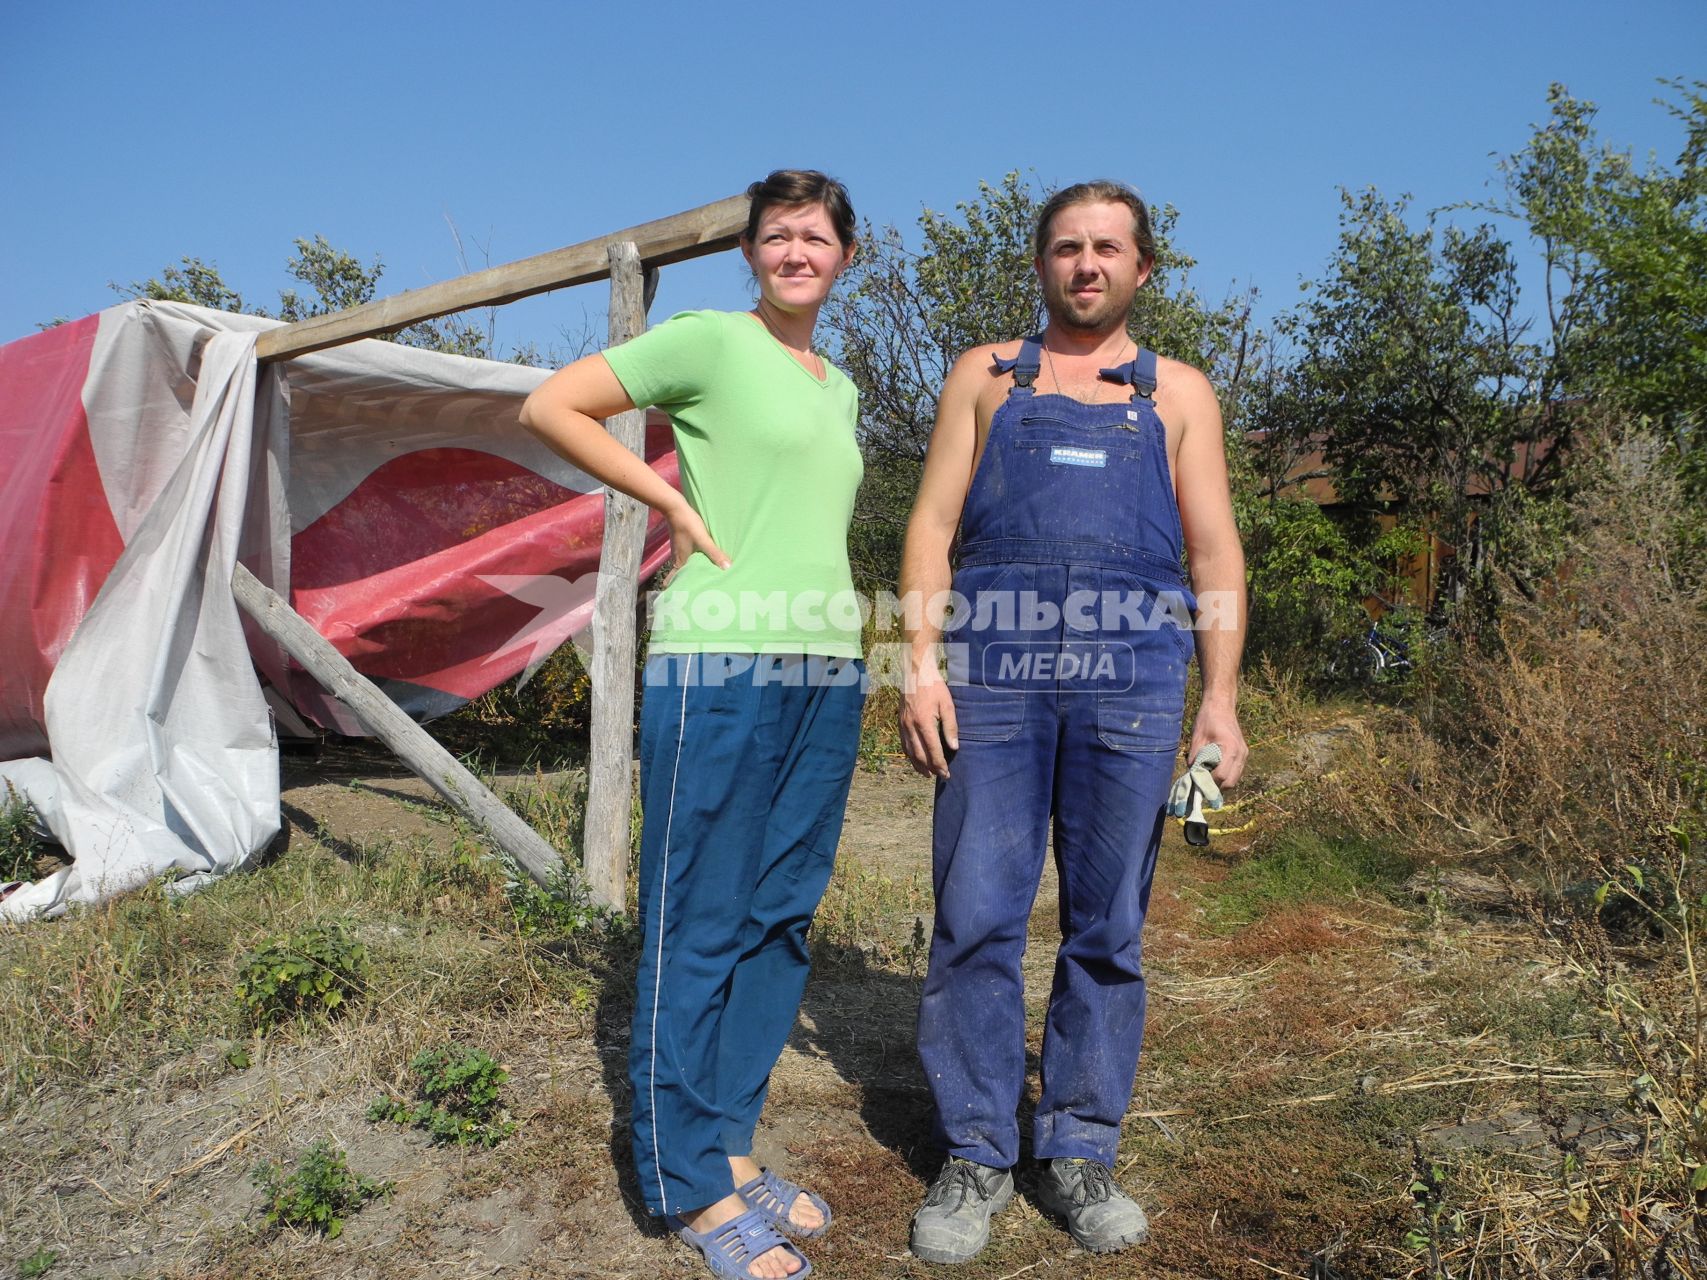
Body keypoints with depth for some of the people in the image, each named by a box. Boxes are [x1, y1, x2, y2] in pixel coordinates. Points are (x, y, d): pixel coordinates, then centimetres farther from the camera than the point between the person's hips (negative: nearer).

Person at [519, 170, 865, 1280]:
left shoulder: (839, 388, 20)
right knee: (699, 928, 0)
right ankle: (693, 1186, 14)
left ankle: (733, 1146, 27)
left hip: (828, 669, 8)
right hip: (722, 663, -7)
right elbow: (552, 406, -3)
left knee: (782, 920, 12)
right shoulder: (710, 341, -1)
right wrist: (675, 502, -7)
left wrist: (841, 645, 16)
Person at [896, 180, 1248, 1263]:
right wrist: (920, 664, -4)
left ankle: (1081, 1153, 19)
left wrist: (1222, 696, 0)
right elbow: (932, 526, 9)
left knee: (1108, 928, 5)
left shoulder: (1179, 394, 18)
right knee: (977, 918, -1)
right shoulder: (985, 376, 17)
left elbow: (1215, 551, 11)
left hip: (1130, 677, 1)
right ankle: (976, 1156, 13)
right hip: (993, 667, 0)